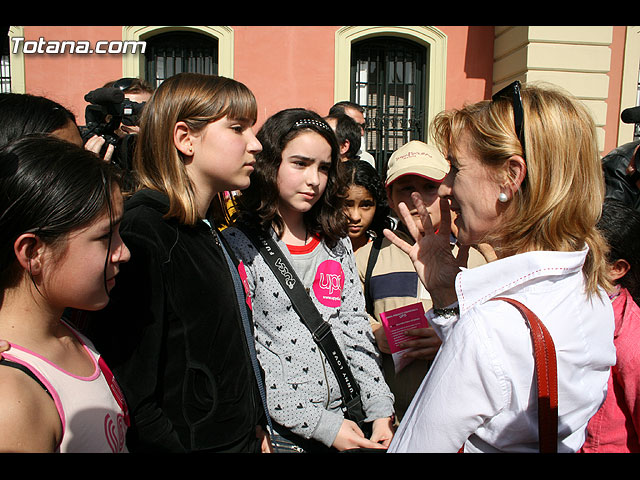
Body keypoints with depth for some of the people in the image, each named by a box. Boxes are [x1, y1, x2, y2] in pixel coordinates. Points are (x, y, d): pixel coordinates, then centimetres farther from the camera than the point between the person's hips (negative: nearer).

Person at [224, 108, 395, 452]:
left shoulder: (336, 244, 5)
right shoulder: (237, 246, -12)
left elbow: (356, 333, 5)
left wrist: (381, 412, -4)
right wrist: (320, 424, -15)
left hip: (347, 420, 5)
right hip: (278, 433, -4)